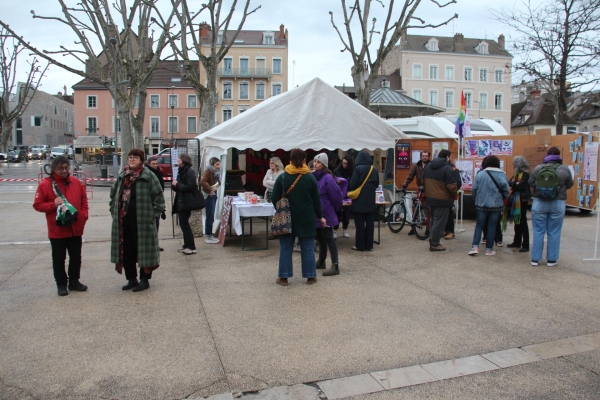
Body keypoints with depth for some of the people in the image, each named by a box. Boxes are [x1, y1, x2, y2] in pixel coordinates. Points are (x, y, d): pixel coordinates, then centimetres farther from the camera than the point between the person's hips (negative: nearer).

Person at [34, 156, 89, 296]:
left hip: (76, 229, 4)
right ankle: (61, 284, 20)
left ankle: (74, 281, 27)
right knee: (59, 258, 8)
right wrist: (53, 204, -20)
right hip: (57, 230, -3)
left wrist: (84, 215, 1)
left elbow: (84, 201, 13)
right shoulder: (45, 184, -6)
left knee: (76, 257, 13)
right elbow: (37, 205, -5)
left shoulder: (76, 183, 5)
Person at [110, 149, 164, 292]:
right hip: (123, 220, 6)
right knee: (126, 251, 11)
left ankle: (144, 280, 15)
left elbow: (158, 197, -8)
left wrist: (152, 214, -11)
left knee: (143, 249, 2)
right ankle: (131, 279, 25)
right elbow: (114, 195, 22)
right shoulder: (122, 176, 12)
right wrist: (114, 211, 13)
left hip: (142, 221, -6)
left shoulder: (148, 176, -6)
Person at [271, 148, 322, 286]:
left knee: (285, 247, 8)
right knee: (307, 248, 9)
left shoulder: (282, 177, -8)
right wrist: (320, 216, 12)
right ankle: (310, 276, 17)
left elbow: (274, 199, -5)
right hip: (306, 218, 1)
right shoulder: (310, 178, -5)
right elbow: (316, 200, 0)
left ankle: (283, 277, 12)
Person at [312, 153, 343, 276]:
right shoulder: (314, 176, 7)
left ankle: (335, 266, 0)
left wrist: (334, 209, 1)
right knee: (320, 238, 18)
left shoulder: (328, 178, -15)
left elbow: (336, 196, -14)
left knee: (329, 239, -5)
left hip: (325, 214, -8)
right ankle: (321, 262, 31)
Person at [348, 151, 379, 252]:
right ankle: (369, 245, 12)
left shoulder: (358, 169, -11)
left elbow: (352, 185, -12)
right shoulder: (374, 169, 6)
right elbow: (377, 184, 14)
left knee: (360, 224, 1)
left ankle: (360, 245, 5)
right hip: (371, 201, 5)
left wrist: (348, 188, 9)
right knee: (370, 223, 8)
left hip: (359, 201, -5)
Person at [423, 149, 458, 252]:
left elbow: (423, 181, 18)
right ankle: (434, 244, 7)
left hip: (430, 198, 8)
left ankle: (432, 240, 26)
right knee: (439, 222, 1)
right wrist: (455, 193, 0)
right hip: (443, 200, -8)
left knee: (434, 220, 20)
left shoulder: (428, 166, 8)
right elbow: (451, 186, -19)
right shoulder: (447, 168, -17)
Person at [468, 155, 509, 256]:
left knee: (479, 225, 8)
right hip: (496, 205, 0)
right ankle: (489, 249, 12)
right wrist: (502, 198, 12)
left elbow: (474, 190, -4)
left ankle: (475, 247, -3)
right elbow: (506, 190, -8)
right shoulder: (502, 175, -5)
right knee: (492, 226, 8)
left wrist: (477, 199, 14)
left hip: (481, 204, 0)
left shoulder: (480, 174, -5)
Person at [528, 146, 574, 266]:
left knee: (538, 232, 7)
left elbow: (531, 183, 4)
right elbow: (570, 185, 6)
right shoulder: (565, 169, -5)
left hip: (539, 203, 0)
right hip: (558, 204, 0)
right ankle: (551, 259, 14)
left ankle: (535, 259, 11)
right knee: (554, 233, 8)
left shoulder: (538, 168, -6)